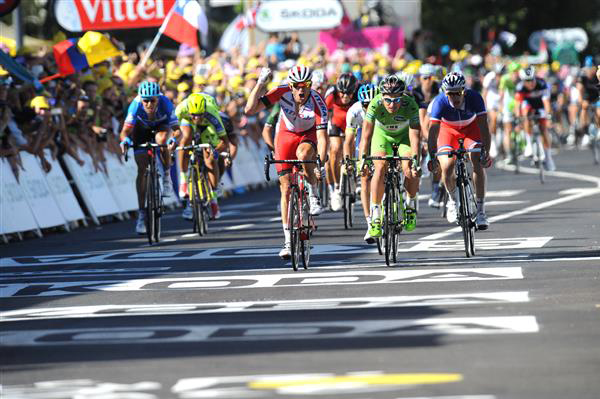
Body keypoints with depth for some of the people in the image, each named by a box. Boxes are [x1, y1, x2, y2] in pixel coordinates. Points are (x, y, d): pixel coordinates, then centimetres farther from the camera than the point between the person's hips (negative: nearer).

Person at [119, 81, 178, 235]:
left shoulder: (165, 103, -36)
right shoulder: (136, 105, -35)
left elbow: (176, 127, -38)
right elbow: (125, 130, -39)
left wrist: (174, 138, -60)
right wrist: (125, 140, -61)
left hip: (162, 126, 0)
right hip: (142, 128, 0)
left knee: (161, 140, -37)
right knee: (142, 170, -8)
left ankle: (166, 177, -12)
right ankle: (141, 214, 0)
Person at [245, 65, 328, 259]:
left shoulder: (317, 102, -31)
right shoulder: (282, 92, -27)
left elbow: (322, 136, -34)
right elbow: (250, 110, -32)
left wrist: (321, 164, -45)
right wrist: (260, 83, -40)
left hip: (309, 135, -2)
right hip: (286, 135, 2)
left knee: (303, 154, -38)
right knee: (286, 188, -3)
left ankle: (314, 196, -13)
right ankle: (288, 241, 4)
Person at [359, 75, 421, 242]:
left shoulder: (410, 104, -33)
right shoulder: (375, 105, -33)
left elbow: (415, 135, -38)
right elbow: (366, 134, -35)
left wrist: (415, 158, -51)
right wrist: (363, 159, -46)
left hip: (404, 135, 0)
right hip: (382, 134, 0)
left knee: (410, 170, -22)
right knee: (381, 167, -24)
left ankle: (411, 206, 6)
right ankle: (375, 218, -20)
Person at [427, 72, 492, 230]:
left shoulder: (474, 98, -33)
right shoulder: (440, 102, -34)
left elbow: (483, 126, -34)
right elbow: (433, 130, -38)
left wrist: (486, 153, -44)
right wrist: (432, 156, -49)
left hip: (471, 127, 0)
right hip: (448, 128, 0)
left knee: (478, 163, -20)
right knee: (447, 167, -16)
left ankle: (481, 210, -15)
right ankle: (452, 200, 16)